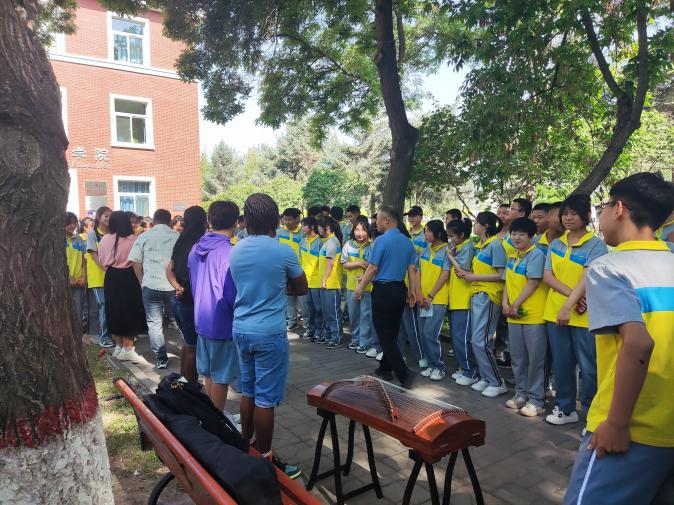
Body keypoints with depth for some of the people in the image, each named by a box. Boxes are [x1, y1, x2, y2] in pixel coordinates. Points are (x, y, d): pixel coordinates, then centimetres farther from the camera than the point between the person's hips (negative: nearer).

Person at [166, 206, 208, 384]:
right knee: (193, 348, 5)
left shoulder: (182, 242, 7)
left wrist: (177, 287, -2)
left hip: (178, 299, 8)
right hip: (191, 302, -8)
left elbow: (169, 270, 7)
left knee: (188, 342, 23)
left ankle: (183, 380, 35)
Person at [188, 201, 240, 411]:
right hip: (222, 323, -8)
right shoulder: (227, 252, -20)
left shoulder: (196, 249, 5)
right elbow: (231, 294, -20)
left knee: (208, 373, 19)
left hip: (201, 320, 8)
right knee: (221, 377, 6)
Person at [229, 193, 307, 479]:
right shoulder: (283, 252, -13)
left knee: (248, 391, 19)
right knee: (266, 398, 3)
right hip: (270, 333, -6)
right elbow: (302, 289, 2)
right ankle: (264, 458, 15)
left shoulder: (235, 251, 3)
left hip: (241, 329, 6)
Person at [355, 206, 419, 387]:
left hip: (383, 291, -7)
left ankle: (404, 373, -7)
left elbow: (372, 268, -13)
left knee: (385, 335, 0)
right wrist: (412, 291, 16)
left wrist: (360, 288, -1)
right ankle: (385, 368, 29)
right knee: (392, 333, 17)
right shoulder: (407, 242, 4)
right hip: (399, 290, 7)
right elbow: (412, 269, 7)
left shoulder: (381, 240, -15)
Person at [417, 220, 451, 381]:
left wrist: (430, 295, -11)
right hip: (424, 299, 6)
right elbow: (419, 273, 10)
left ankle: (439, 367, 7)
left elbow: (445, 275, -10)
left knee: (430, 334, -9)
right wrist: (420, 295, -1)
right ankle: (432, 364, 22)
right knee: (423, 334, 7)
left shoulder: (446, 250, -6)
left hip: (438, 299, -6)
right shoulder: (425, 251, 12)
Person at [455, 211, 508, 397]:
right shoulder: (479, 246, 14)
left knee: (480, 341, -9)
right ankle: (486, 378, 21)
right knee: (478, 340, 10)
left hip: (488, 296, -9)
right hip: (476, 295, 9)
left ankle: (497, 382, 3)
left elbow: (500, 275, -14)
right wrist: (466, 273, 0)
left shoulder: (496, 244, -10)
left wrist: (473, 277, -14)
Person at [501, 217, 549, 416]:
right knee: (517, 357, 15)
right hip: (514, 316, 8)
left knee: (535, 358, 0)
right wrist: (505, 303, 0)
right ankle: (521, 393, 28)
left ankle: (536, 399, 10)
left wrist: (516, 305, -12)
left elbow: (533, 283, -14)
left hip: (533, 315, -8)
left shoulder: (535, 255, -9)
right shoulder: (512, 258, 15)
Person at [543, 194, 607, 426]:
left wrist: (568, 306, -22)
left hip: (584, 315, -4)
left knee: (589, 368, 1)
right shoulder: (555, 244, 10)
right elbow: (547, 276, 2)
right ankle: (565, 408, 26)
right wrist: (571, 294, -14)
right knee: (562, 364, 12)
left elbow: (587, 278, -14)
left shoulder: (596, 244, -4)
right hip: (555, 312, 4)